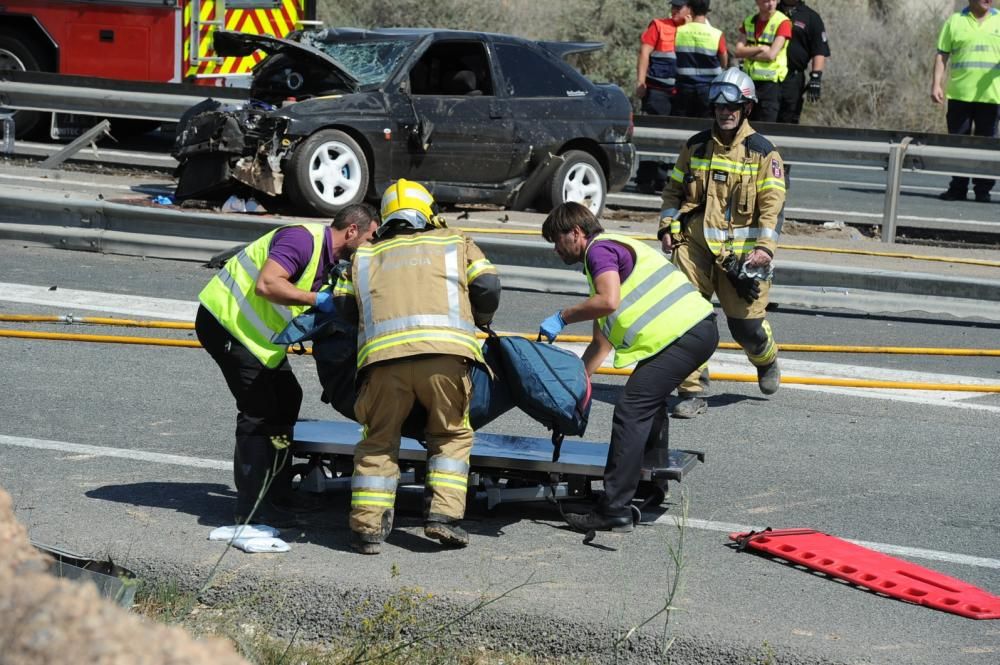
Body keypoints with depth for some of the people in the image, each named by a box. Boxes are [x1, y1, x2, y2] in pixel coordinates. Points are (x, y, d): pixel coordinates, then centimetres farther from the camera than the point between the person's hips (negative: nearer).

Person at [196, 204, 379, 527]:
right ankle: (252, 509, -5)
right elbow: (267, 285, -32)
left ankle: (274, 498, 19)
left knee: (285, 400, 12)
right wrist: (317, 299, -28)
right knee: (259, 409, -10)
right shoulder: (304, 239, -21)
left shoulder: (328, 257, 11)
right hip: (226, 320, -11)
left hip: (255, 330, 11)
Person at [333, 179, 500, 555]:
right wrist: (480, 321, 33)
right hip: (443, 350, -1)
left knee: (378, 442, 14)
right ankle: (443, 513, 2)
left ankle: (367, 528, 6)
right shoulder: (455, 243, 25)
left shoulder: (365, 255, 30)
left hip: (382, 354, 1)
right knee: (452, 435, 16)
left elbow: (344, 306, 21)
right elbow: (487, 287, 13)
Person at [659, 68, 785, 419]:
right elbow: (674, 190, 18)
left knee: (746, 324, 2)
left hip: (740, 251, -2)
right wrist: (668, 228, 6)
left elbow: (773, 204, -5)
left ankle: (766, 360, 38)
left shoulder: (763, 153, -2)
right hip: (695, 245, 3)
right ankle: (692, 392, -3)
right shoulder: (695, 147, 9)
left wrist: (765, 247, -15)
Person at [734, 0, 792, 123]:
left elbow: (771, 55, -15)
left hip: (770, 82, -5)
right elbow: (737, 51, -1)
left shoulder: (782, 22, -7)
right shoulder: (748, 22, 9)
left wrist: (749, 53, -3)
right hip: (749, 81, 5)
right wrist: (761, 49, -12)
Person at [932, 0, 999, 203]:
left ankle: (983, 189, 7)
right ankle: (957, 188, 12)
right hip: (959, 93, 0)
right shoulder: (955, 21, 5)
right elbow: (942, 54, 5)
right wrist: (937, 83, -4)